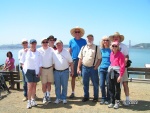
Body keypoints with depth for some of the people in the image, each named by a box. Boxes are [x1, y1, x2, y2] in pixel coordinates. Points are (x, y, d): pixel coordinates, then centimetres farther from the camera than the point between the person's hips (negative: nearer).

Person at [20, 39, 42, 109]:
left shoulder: (38, 53, 3)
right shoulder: (26, 52, 1)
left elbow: (40, 64, 5)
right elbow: (22, 61, 10)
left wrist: (40, 72, -1)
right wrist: (23, 67, -1)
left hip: (36, 71, 2)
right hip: (28, 71, -2)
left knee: (34, 86, 10)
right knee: (30, 86, -8)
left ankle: (33, 100, 25)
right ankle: (29, 101, 2)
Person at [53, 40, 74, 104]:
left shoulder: (66, 52, -3)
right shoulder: (54, 53, 3)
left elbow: (71, 62, 0)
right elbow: (53, 63, 7)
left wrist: (72, 70, -1)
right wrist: (53, 71, 3)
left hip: (65, 71, -2)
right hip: (56, 72, 2)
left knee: (64, 86, 5)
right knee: (57, 86, 8)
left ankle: (64, 98, 18)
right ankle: (58, 98, 22)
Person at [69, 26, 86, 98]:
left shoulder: (83, 41, 5)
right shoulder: (71, 41, 7)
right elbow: (69, 51, 9)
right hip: (74, 60, 1)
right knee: (73, 77, 4)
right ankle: (73, 92, 16)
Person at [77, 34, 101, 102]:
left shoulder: (96, 48, -1)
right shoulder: (83, 48, 9)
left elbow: (99, 59, -3)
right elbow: (80, 59, 10)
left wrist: (96, 67, -12)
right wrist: (78, 68, 5)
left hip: (93, 68, -3)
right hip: (84, 67, 3)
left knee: (95, 83, 6)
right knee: (85, 84, 11)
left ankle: (95, 97, 21)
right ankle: (86, 97, 25)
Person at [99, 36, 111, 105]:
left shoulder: (111, 50, -2)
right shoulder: (101, 50, 10)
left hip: (109, 69, -3)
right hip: (101, 69, 3)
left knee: (108, 85, 3)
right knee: (101, 85, 3)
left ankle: (108, 99, 18)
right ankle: (103, 98, 19)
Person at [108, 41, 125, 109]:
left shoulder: (120, 55, -10)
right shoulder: (111, 53, 9)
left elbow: (122, 66, -13)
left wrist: (120, 76, -17)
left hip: (117, 72, -6)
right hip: (111, 72, 6)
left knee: (117, 88, 5)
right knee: (110, 88, 10)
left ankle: (117, 102, 18)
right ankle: (112, 102, 22)